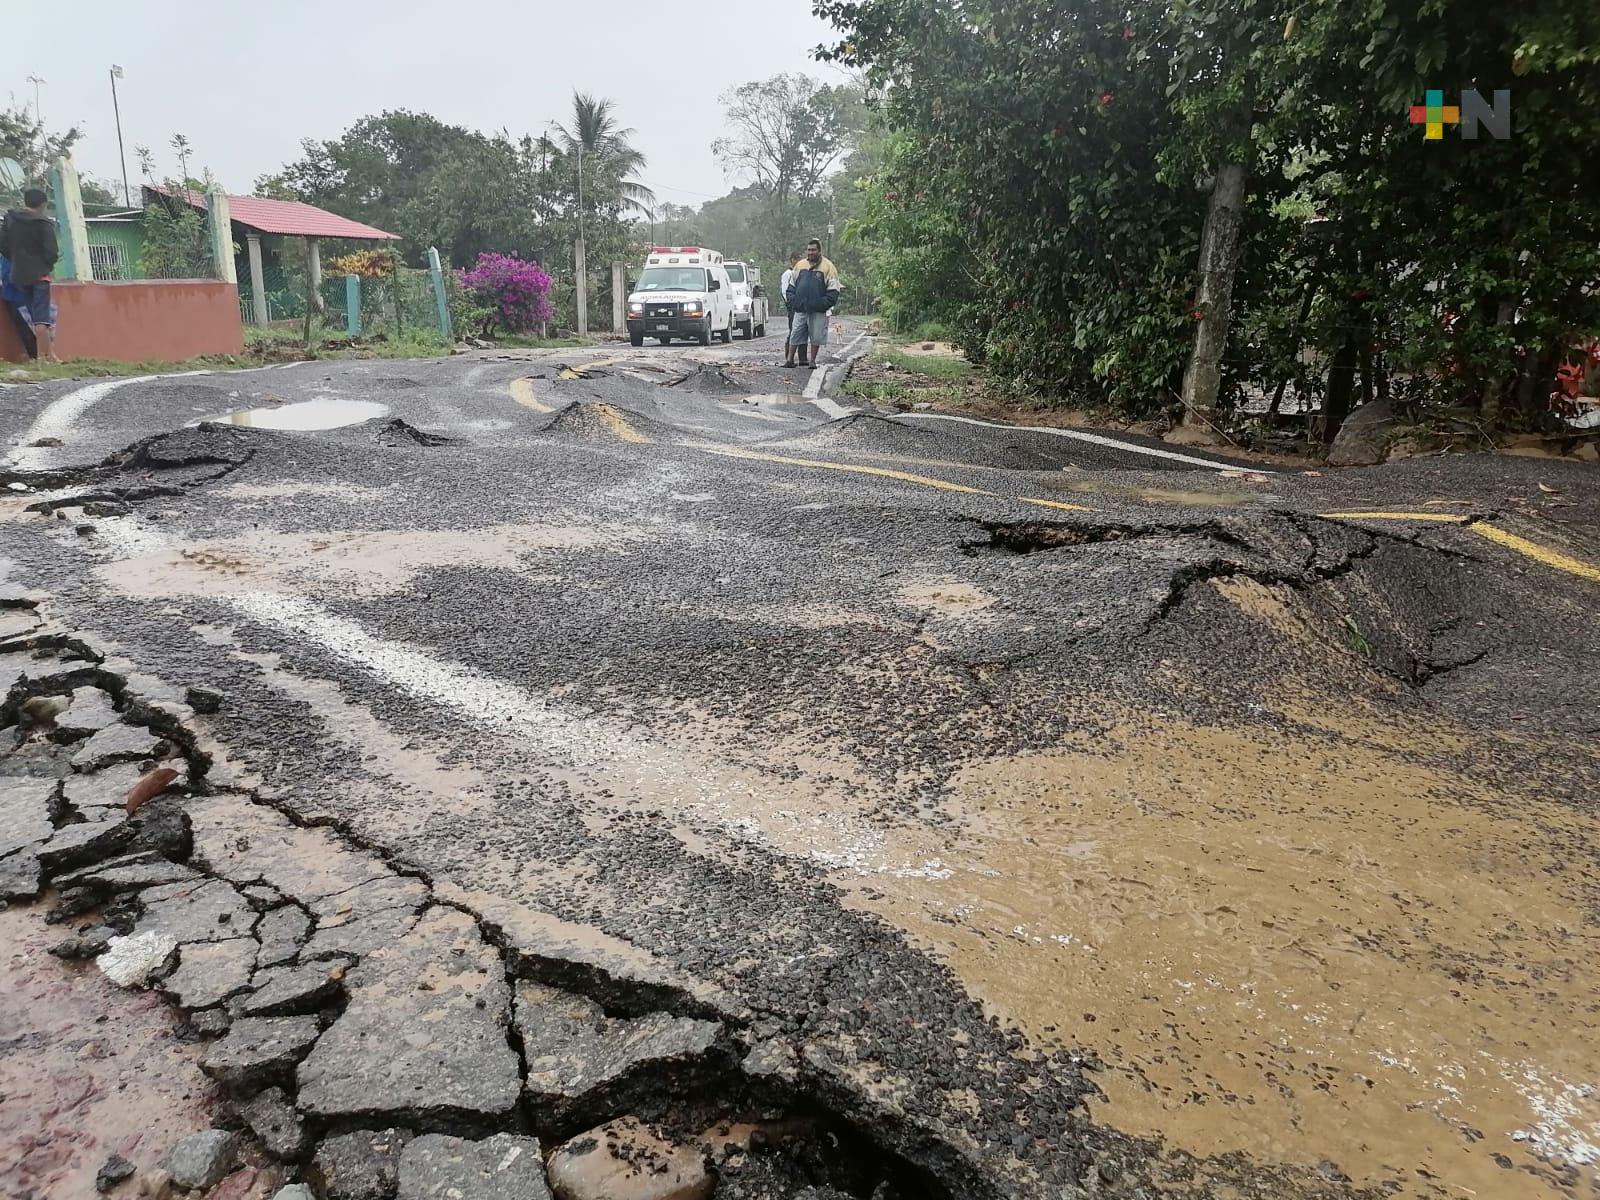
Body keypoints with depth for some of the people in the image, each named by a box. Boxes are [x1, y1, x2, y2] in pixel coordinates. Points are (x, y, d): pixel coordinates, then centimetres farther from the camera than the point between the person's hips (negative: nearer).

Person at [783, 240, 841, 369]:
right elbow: (791, 286, 19)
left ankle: (812, 360, 13)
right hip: (799, 310, 3)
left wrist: (822, 304, -15)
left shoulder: (828, 267, -1)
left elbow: (833, 291, -5)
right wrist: (792, 300, 3)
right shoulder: (800, 266, 12)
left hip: (818, 312, -3)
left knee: (816, 337, 2)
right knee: (795, 335, 3)